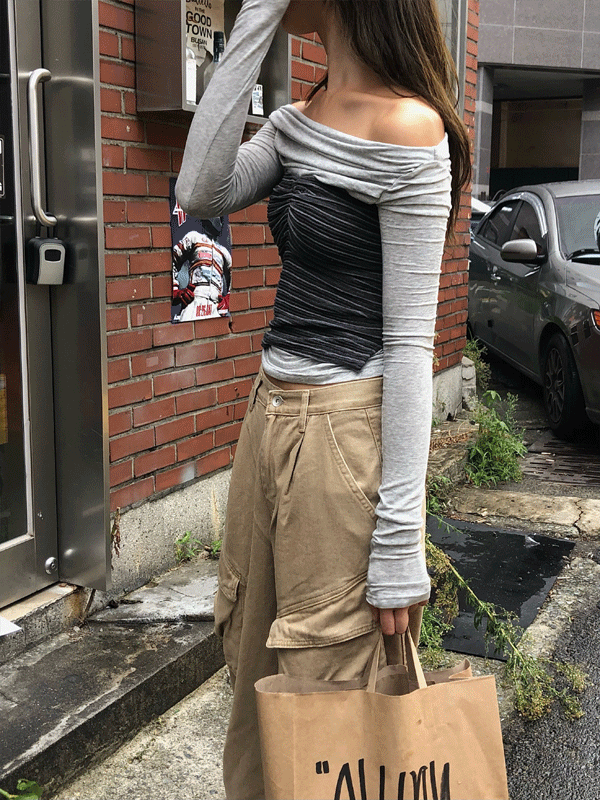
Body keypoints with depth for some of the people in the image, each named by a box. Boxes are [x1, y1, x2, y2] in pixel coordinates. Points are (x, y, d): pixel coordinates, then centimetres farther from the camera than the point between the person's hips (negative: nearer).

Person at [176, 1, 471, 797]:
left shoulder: (408, 127, -15)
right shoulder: (300, 116, 10)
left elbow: (409, 342, -17)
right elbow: (201, 192, -5)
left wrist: (399, 541, -17)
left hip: (344, 431, -8)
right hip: (270, 414, 8)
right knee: (252, 670, 19)